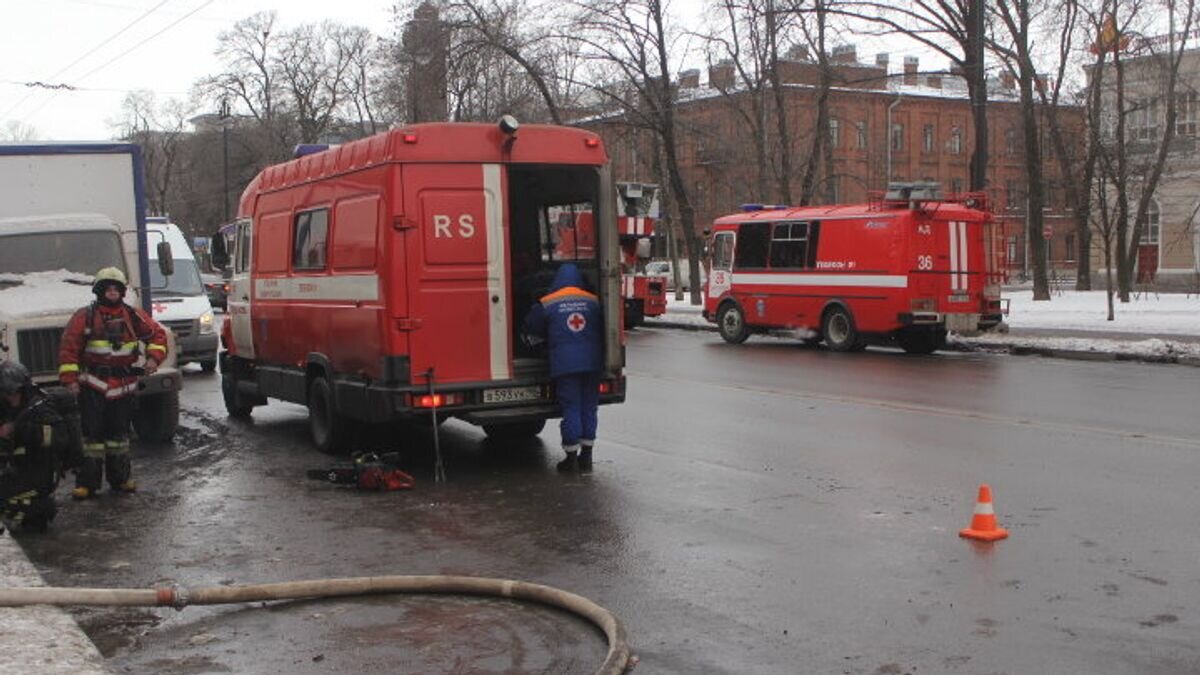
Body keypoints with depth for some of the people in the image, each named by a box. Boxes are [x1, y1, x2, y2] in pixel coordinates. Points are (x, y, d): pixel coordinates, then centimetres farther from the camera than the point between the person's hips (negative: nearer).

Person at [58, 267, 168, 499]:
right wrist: (69, 379, -12)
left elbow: (157, 334, 14)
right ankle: (87, 483, -1)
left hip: (123, 384, 3)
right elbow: (68, 348, -5)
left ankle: (120, 478, 24)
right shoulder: (85, 317, -4)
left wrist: (153, 358, -2)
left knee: (119, 432, 13)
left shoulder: (133, 316, 6)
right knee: (91, 433, -5)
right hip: (92, 385, -3)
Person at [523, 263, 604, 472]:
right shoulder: (594, 302, 6)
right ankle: (586, 456, 15)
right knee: (589, 408, 10)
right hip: (591, 362, 3)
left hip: (565, 364, -3)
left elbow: (531, 328, 11)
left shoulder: (546, 304, -1)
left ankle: (571, 457, 5)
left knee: (570, 409, 2)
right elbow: (602, 331, 15)